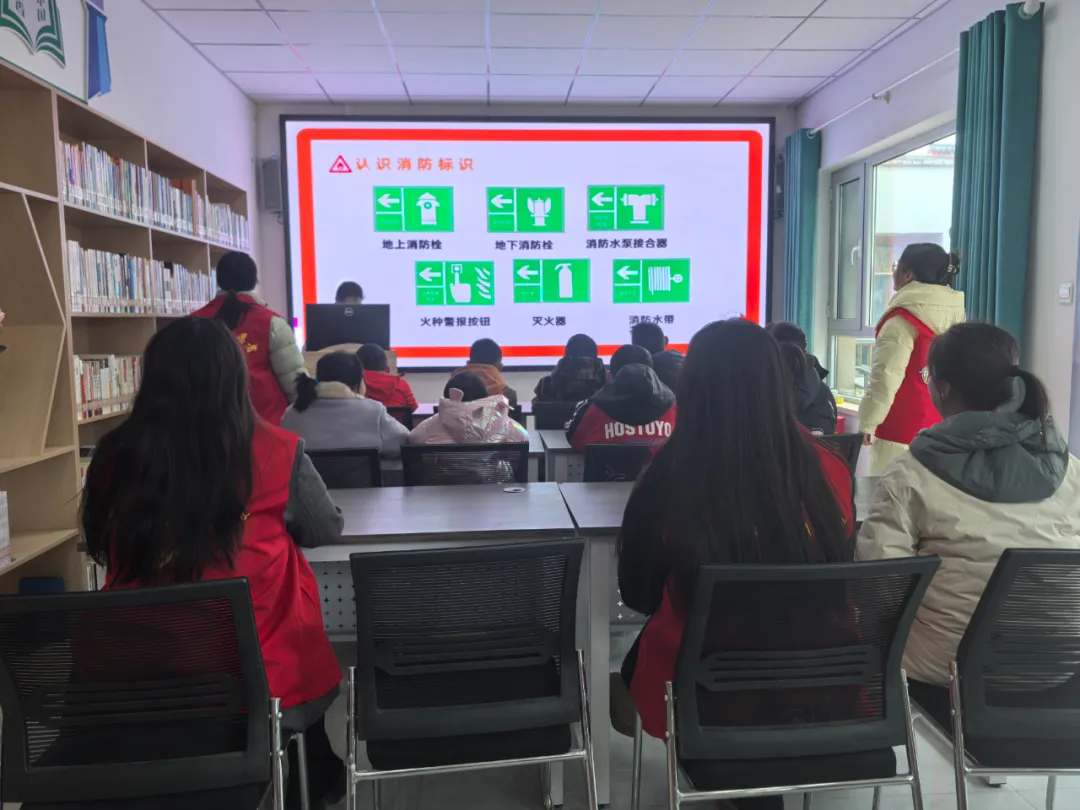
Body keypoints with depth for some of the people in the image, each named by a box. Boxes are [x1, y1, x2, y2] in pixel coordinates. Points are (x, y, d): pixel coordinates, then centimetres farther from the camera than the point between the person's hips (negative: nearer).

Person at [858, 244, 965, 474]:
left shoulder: (903, 319, -13)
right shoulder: (955, 315, 11)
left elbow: (886, 376, -15)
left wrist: (867, 422, -7)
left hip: (903, 427, -8)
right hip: (942, 426, 8)